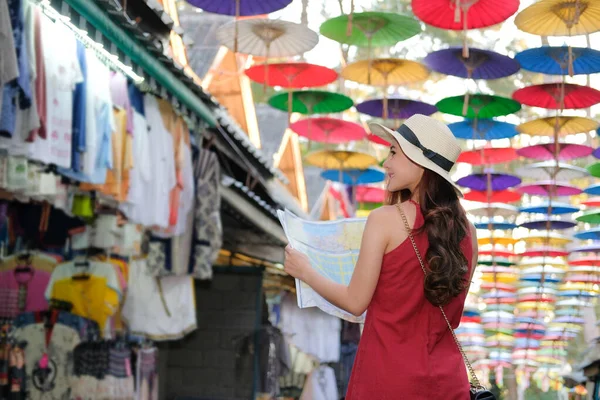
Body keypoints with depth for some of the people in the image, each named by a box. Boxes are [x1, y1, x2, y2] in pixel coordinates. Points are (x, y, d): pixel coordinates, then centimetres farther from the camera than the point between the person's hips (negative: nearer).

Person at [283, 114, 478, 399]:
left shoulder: (385, 219, -13)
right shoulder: (466, 229, 2)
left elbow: (355, 302, -7)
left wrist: (305, 272, 9)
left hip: (390, 375, -4)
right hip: (447, 377, 4)